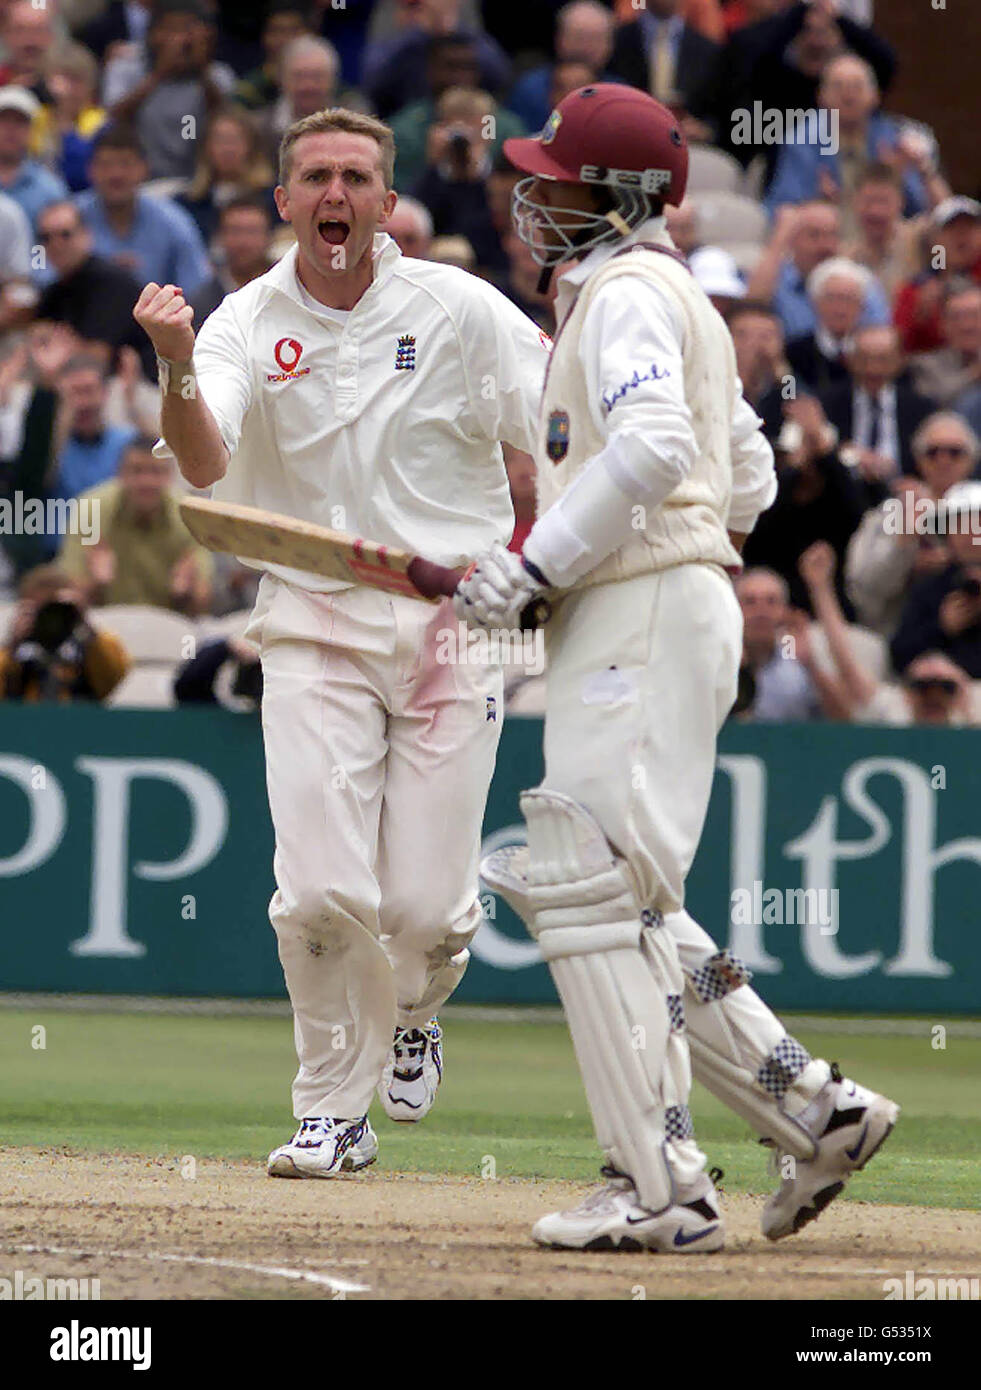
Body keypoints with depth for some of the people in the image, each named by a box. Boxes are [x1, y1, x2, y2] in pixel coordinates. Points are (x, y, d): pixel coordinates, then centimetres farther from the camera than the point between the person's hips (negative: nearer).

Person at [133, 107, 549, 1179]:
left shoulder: (458, 309, -2)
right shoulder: (246, 325, -2)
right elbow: (204, 467, -18)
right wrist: (177, 365, -37)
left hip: (454, 627, 0)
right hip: (314, 633, 0)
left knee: (425, 907, -3)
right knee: (323, 894, -11)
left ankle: (409, 1014, 32)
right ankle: (333, 1109, 9)